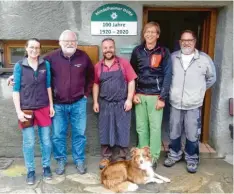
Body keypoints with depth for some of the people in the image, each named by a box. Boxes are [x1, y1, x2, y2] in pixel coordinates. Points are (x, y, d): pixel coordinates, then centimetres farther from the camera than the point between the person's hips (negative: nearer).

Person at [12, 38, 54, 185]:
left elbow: (48, 86, 7)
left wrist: (51, 105, 5)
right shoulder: (19, 66, -4)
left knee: (46, 140, 9)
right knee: (28, 142, 5)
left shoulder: (45, 64, 1)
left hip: (43, 108, 2)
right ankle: (31, 171, 22)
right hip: (26, 109, -1)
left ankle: (46, 167, 27)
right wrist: (18, 111, -9)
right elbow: (16, 90, -3)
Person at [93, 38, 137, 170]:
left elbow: (131, 81, -5)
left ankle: (120, 158, 18)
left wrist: (129, 100, -11)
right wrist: (95, 102, 6)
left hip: (122, 103, -2)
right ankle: (106, 157, 23)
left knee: (122, 131, 4)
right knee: (105, 131, 10)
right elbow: (96, 85, 12)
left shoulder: (124, 63, -3)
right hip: (105, 104, 3)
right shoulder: (98, 66, 5)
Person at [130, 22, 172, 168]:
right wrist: (134, 93, 0)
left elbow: (167, 76, -5)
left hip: (155, 96, -3)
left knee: (155, 127, 1)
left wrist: (162, 98, -10)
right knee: (141, 127, 9)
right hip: (139, 95, 3)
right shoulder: (137, 51, 6)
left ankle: (153, 158, 14)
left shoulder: (164, 52, -2)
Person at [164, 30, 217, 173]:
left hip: (194, 105, -1)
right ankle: (174, 155, 35)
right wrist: (173, 90, 8)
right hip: (175, 103, 2)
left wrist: (200, 90, 8)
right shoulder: (172, 57, 1)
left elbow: (212, 78, 10)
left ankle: (192, 159, 27)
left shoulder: (204, 59, -3)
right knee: (174, 133, 15)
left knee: (192, 135, 7)